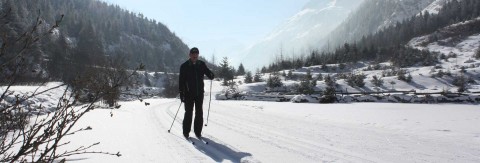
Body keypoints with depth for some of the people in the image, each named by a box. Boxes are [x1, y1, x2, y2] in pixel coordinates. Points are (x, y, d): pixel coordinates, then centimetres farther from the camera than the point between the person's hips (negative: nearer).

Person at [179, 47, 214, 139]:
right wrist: (181, 94, -10)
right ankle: (186, 132, 13)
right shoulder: (184, 66, -4)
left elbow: (208, 73, 7)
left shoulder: (201, 64, 4)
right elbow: (181, 81, -5)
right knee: (188, 113, 0)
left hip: (199, 93, 3)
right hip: (189, 94, -3)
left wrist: (211, 75, -18)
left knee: (199, 113, 5)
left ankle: (198, 131, 16)